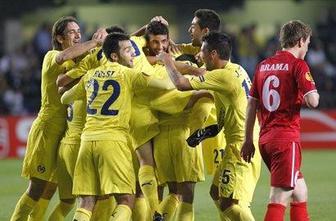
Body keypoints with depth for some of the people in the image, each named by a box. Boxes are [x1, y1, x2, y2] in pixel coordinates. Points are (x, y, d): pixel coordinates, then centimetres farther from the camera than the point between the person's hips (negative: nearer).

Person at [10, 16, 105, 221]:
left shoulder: (80, 60, 14)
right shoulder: (51, 57, -7)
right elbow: (63, 56, -29)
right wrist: (94, 43, -25)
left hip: (69, 130, 7)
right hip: (49, 127, -7)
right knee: (38, 188, -7)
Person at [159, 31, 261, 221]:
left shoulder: (223, 76, -19)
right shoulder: (236, 70, 10)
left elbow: (181, 84, -18)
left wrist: (168, 61, -1)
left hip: (240, 147, -10)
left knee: (229, 204, -13)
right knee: (218, 192, 20)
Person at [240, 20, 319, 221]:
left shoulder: (263, 65, 13)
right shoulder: (298, 65, -8)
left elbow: (252, 104, 14)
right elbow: (312, 101, -19)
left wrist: (248, 140, 18)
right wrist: (315, 94, 5)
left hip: (266, 139, 8)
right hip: (287, 138, -8)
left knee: (300, 192, 20)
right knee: (279, 200, -10)